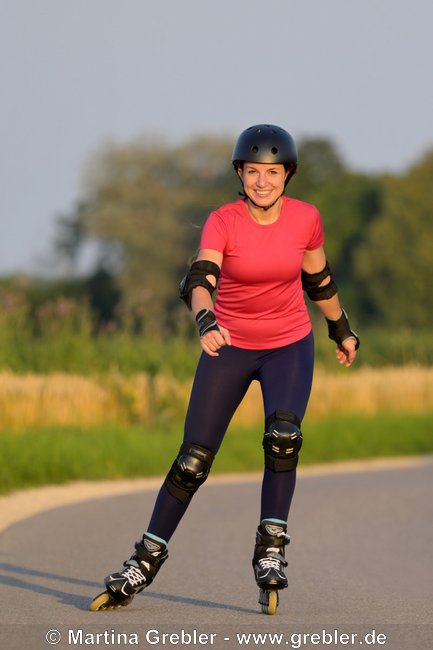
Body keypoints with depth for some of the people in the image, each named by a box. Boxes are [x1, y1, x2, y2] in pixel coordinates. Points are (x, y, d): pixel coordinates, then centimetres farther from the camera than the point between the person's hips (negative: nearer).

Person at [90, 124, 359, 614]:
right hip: (230, 347, -1)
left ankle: (270, 551, -14)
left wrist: (341, 331, 22)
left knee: (283, 436, -25)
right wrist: (206, 321, -53)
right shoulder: (222, 222, -17)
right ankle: (147, 560, 11)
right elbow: (200, 279, -33)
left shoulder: (306, 219, -8)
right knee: (194, 459, -2)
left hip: (290, 346, 1)